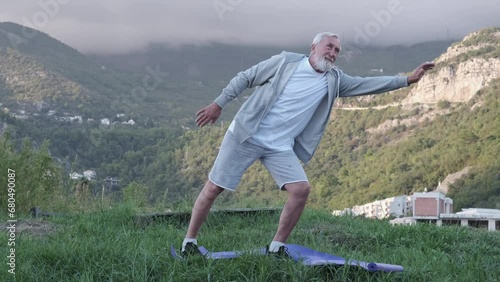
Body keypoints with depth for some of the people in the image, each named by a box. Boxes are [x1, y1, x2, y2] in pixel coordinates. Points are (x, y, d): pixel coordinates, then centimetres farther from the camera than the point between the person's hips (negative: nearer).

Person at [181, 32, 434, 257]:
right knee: (213, 188, -2)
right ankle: (189, 241, 15)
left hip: (280, 147, 4)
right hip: (246, 136, -4)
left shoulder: (334, 80, 5)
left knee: (301, 189, -14)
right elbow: (245, 78, -1)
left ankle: (277, 247, 2)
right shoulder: (285, 61, -6)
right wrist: (219, 104, -1)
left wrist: (407, 80, -3)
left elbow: (369, 84, 2)